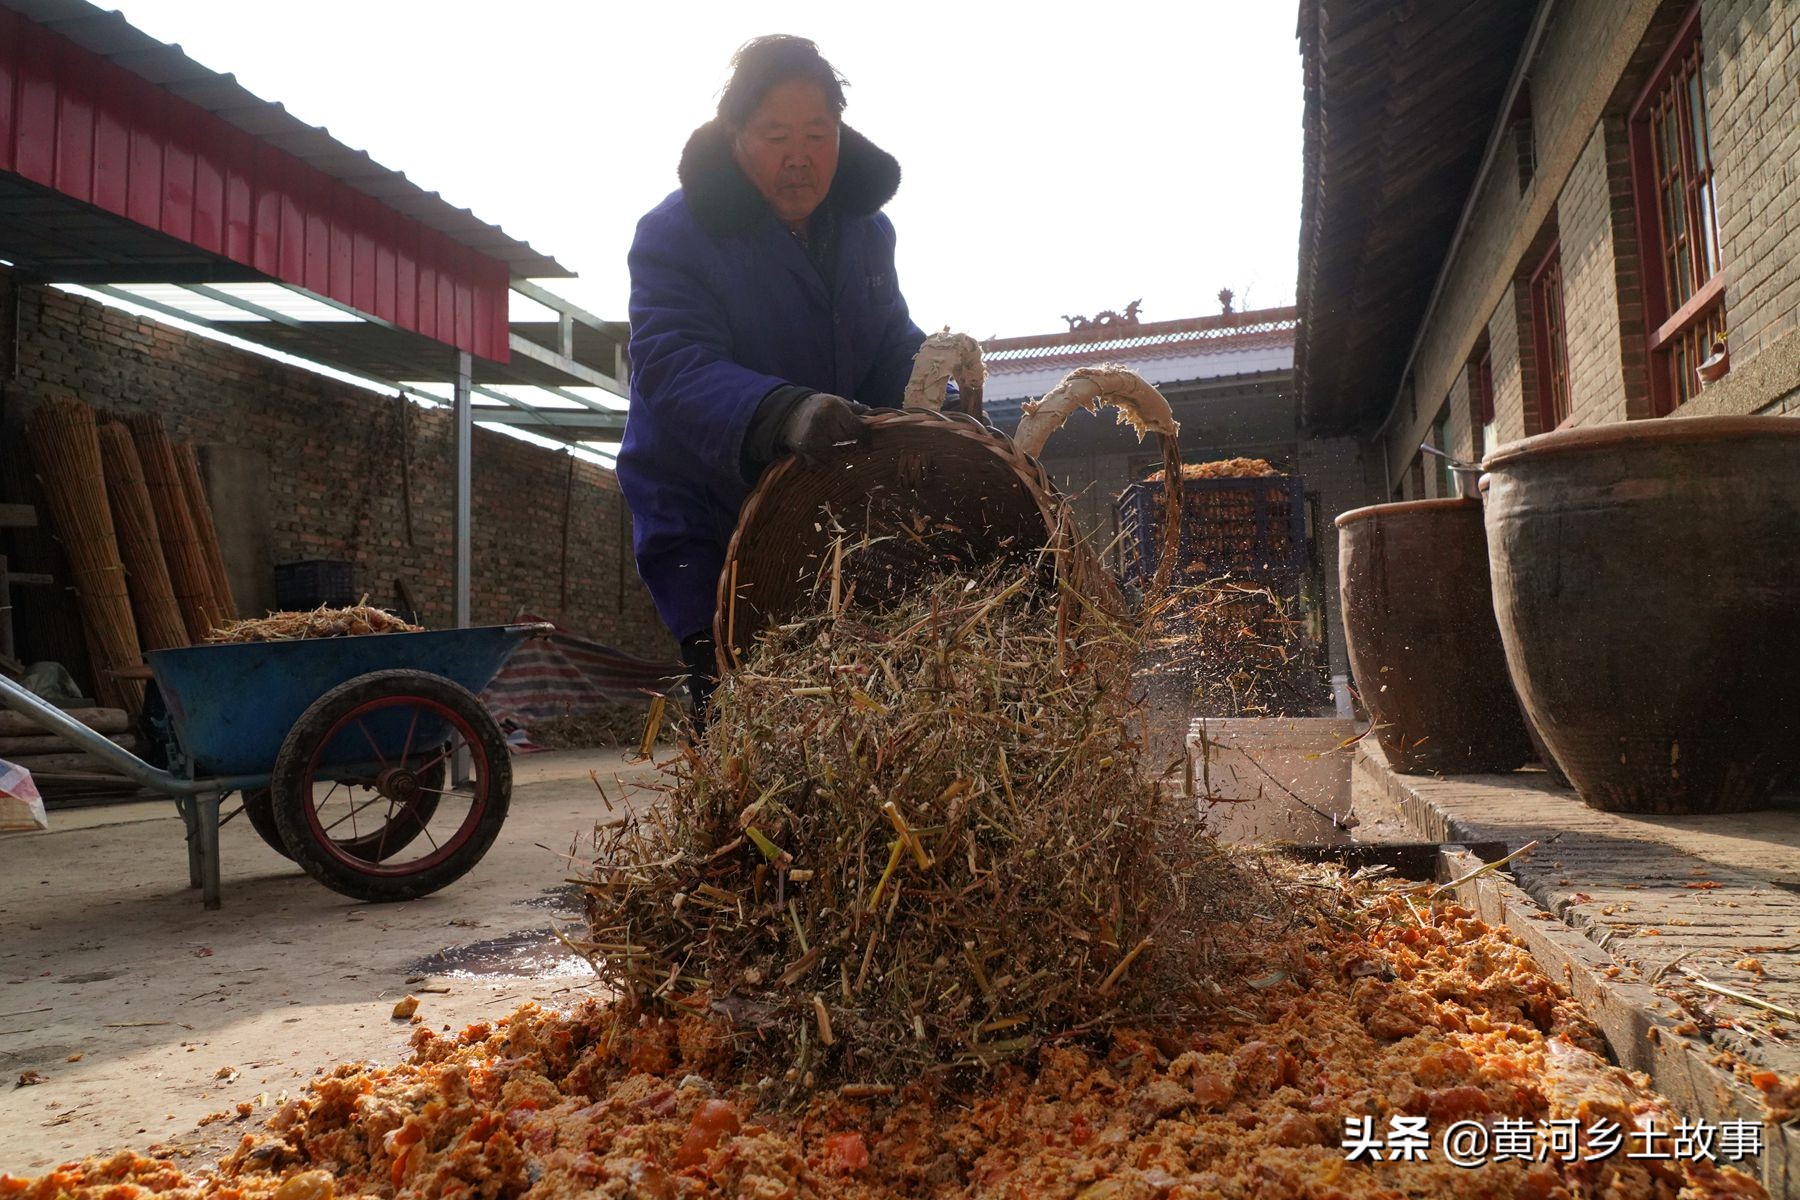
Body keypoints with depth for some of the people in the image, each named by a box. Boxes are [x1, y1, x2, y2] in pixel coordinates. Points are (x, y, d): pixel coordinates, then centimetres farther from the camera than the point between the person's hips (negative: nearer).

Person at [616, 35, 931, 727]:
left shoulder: (865, 228, 4)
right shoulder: (674, 236, -14)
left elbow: (894, 348, 6)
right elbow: (674, 367, -28)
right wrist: (781, 413, -47)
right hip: (706, 522, -4)